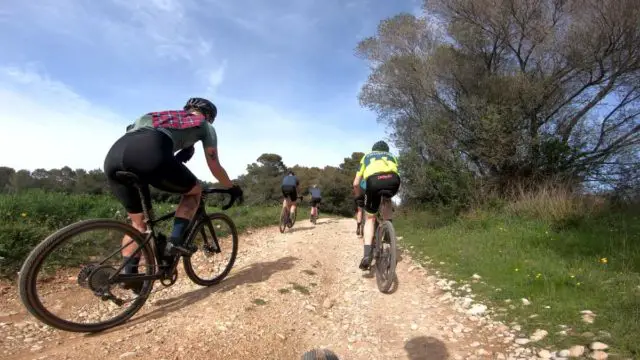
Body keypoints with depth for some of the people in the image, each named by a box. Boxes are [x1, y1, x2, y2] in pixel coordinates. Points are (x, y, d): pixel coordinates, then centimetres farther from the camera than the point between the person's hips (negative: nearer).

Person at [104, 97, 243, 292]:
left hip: (114, 155, 6)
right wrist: (233, 188, 46)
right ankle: (175, 241, 6)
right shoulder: (205, 126, 28)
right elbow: (215, 167, 31)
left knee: (138, 222, 24)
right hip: (149, 153, -6)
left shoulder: (162, 115, 43)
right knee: (194, 190, 21)